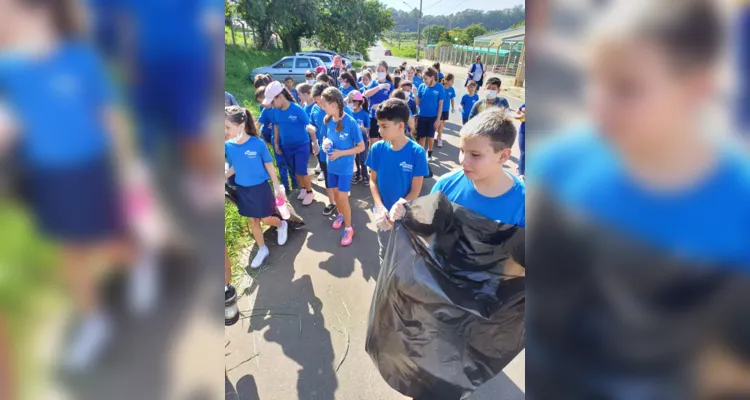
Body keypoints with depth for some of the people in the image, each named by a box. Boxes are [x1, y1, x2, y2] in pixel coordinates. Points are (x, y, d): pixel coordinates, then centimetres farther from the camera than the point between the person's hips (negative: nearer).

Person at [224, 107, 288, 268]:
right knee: (253, 220, 16)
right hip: (243, 190, 4)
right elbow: (233, 167, 5)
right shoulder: (228, 146, -8)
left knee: (265, 219, 6)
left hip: (260, 188, -4)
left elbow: (269, 165, -9)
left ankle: (282, 225, 41)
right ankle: (262, 249, 34)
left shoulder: (258, 143, -21)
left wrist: (277, 186, -4)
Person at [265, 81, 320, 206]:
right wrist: (276, 143, 12)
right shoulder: (275, 111, -7)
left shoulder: (297, 109, -21)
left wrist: (315, 143, -12)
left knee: (301, 171, -4)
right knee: (295, 171, 16)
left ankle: (310, 192, 17)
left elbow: (309, 126, -14)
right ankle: (304, 189, 36)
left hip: (302, 145, -5)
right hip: (286, 147, 5)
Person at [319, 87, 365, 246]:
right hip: (331, 165, 5)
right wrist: (325, 144, -13)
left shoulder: (350, 122, -22)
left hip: (345, 166, -5)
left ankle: (348, 228, 15)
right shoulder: (327, 120, -6)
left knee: (343, 198, -3)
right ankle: (341, 214, 46)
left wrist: (340, 153, -23)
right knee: (336, 193, 19)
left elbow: (361, 147, -15)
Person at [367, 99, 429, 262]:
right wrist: (380, 208, -17)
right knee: (384, 252, 22)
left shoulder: (417, 152, -19)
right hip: (383, 213, 3)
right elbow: (373, 181, -3)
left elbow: (415, 191, -15)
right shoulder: (377, 149, -10)